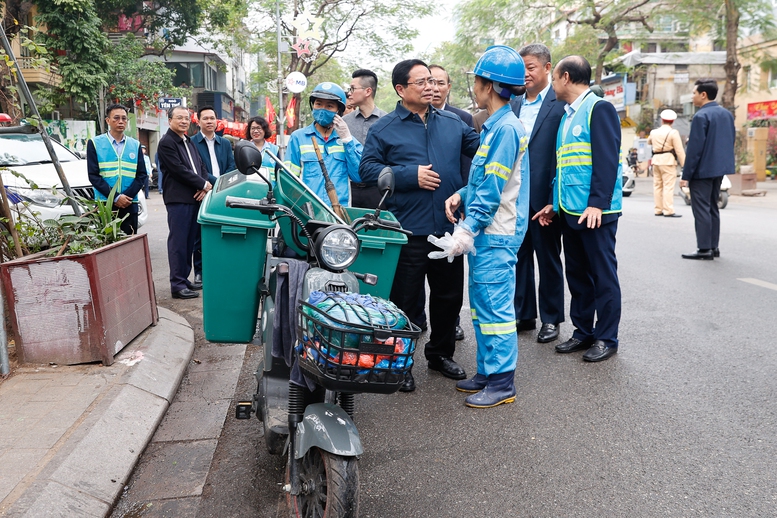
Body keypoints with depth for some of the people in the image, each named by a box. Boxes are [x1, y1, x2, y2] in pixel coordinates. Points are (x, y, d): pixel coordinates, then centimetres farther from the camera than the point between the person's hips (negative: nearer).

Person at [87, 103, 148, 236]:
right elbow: (93, 175, -3)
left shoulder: (135, 145, 11)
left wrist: (127, 196, -9)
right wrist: (115, 197, -13)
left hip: (130, 205, 2)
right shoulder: (95, 143, 4)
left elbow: (142, 175, 6)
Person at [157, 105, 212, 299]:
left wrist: (204, 187, -1)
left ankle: (184, 279, 19)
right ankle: (177, 285, -1)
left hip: (194, 198, 8)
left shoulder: (189, 142, 20)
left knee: (189, 242, 10)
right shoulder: (166, 143, -6)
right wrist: (204, 184, -8)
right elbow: (179, 170, -14)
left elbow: (201, 167, 18)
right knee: (178, 242, -5)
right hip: (178, 199, -8)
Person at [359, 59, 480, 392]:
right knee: (404, 301, 5)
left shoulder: (452, 124, 12)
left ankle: (441, 353, 36)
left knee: (449, 295, 16)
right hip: (408, 232, -4)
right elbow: (368, 168, -6)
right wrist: (410, 175, -14)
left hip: (449, 229, 5)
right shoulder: (384, 129, 0)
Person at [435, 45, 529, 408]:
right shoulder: (494, 126, 16)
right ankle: (487, 372, 26)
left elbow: (492, 189, -20)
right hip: (484, 232, 10)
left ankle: (502, 382, 6)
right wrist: (461, 196, 4)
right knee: (481, 303, 15)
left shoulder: (507, 128, -15)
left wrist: (468, 229, -21)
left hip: (496, 235, -10)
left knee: (494, 305, -4)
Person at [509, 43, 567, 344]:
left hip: (545, 197, -6)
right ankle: (523, 314, 26)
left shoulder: (561, 103, -7)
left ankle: (551, 318, 21)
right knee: (519, 257, 13)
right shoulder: (514, 105, 11)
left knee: (548, 259, 7)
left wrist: (556, 197, -15)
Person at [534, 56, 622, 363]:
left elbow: (607, 160, -15)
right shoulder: (568, 115, 18)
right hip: (570, 211, 9)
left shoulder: (599, 109, -7)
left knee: (603, 274, 1)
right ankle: (582, 332, 24)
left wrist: (598, 203, -21)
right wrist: (555, 203, 18)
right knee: (577, 274, 13)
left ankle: (606, 338, 12)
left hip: (594, 211, -8)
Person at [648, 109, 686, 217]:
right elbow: (679, 150, -9)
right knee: (668, 186, -8)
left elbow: (649, 142, 31)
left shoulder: (654, 132, 10)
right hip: (668, 160, -6)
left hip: (656, 160, 6)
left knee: (657, 185, 9)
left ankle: (658, 210, 11)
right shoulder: (673, 133, -7)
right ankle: (668, 211, -12)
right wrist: (684, 164, -6)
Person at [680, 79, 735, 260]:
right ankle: (714, 247, 18)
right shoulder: (727, 114, 11)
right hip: (719, 169, 9)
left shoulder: (701, 116, -16)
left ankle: (704, 249, -2)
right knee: (713, 208, 14)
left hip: (702, 170, -9)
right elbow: (731, 141, 15)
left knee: (701, 209, -4)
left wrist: (686, 175, -14)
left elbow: (695, 148, -18)